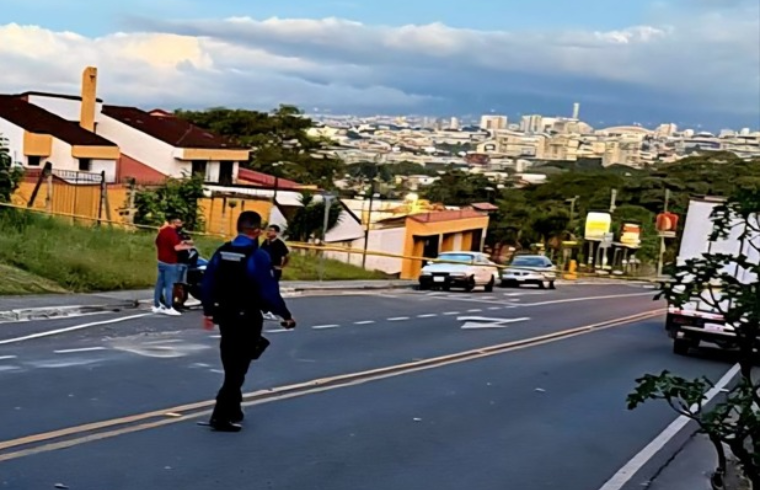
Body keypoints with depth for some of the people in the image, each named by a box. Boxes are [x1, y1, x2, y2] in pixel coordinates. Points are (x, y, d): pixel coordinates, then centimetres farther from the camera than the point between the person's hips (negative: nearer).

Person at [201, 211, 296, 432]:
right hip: (247, 318, -6)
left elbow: (207, 284, 5)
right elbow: (269, 291, -18)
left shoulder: (221, 252, 2)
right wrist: (286, 315, -6)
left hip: (225, 315, 6)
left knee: (231, 366, 20)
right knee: (238, 367, 0)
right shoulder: (258, 256, -17)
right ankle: (221, 416, -2)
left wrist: (208, 311, 16)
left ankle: (232, 410, 31)